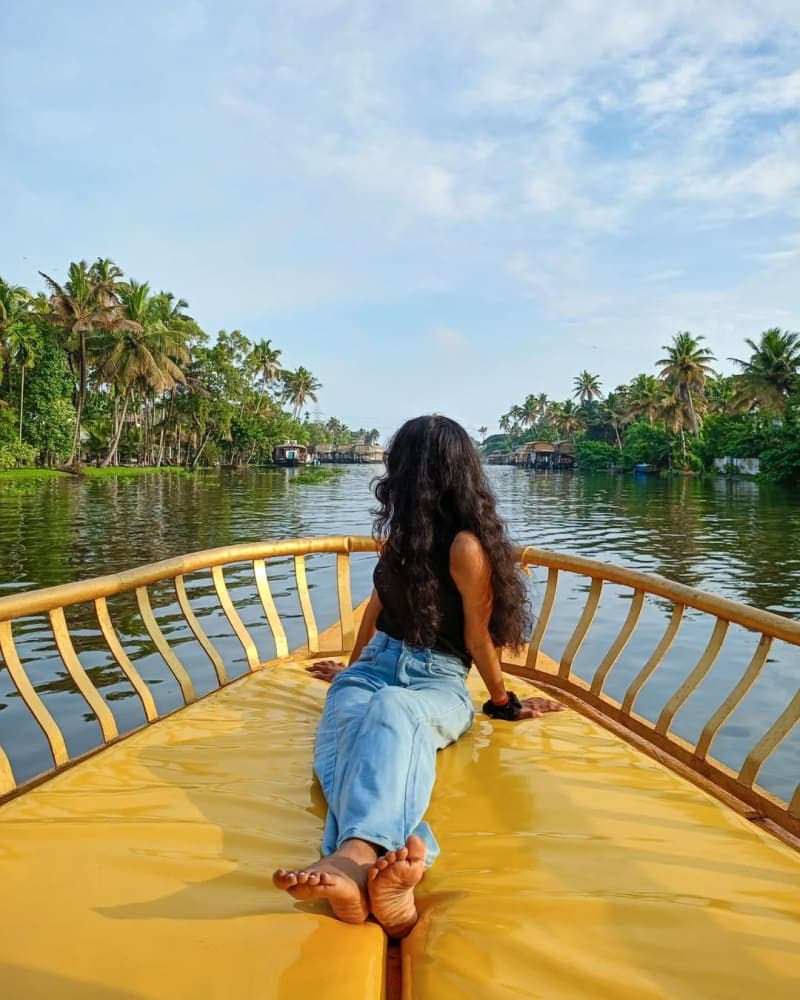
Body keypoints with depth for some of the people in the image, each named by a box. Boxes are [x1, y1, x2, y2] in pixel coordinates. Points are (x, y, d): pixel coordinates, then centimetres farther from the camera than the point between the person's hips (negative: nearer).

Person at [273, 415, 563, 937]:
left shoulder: (466, 547, -11)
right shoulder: (402, 533, 12)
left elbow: (478, 638, -2)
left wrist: (505, 704, 7)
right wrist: (352, 668, 36)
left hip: (436, 683, -5)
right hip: (375, 668, 5)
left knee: (390, 710, -41)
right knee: (348, 740, -31)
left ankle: (354, 855, -66)